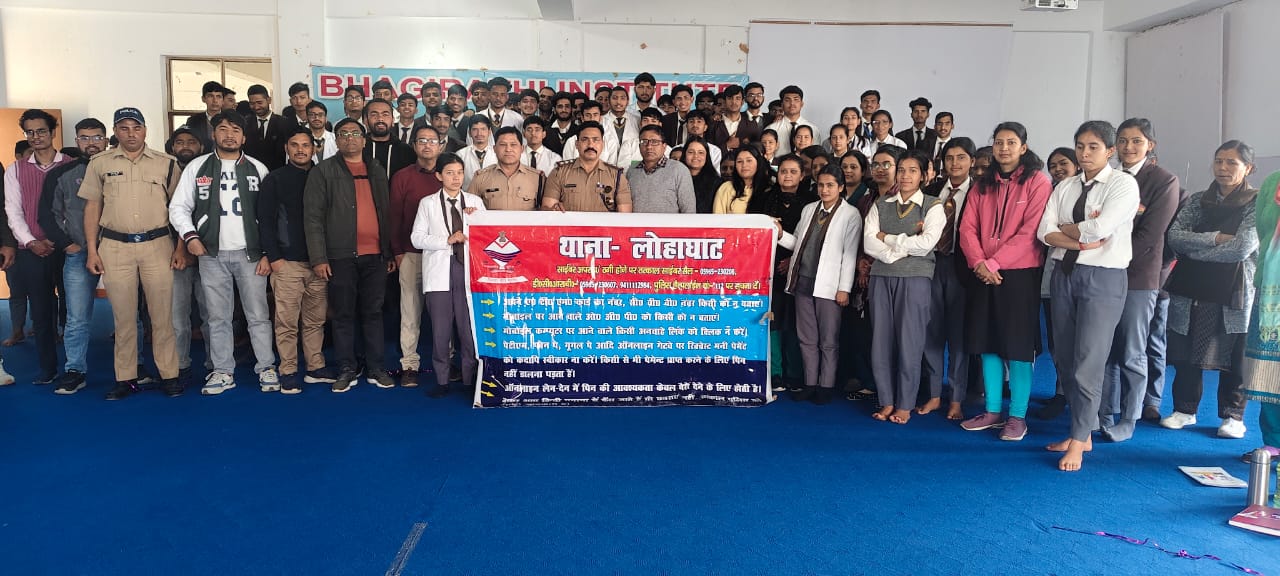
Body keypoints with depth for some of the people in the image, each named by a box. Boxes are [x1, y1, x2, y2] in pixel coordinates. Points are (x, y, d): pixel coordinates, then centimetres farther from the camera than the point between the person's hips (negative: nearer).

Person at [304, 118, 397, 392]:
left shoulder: (377, 172, 16)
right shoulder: (323, 172, 3)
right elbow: (313, 217, -3)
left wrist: (391, 253, 12)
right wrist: (318, 258, -10)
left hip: (375, 256, 3)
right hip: (341, 256, -3)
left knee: (373, 313, 7)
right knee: (343, 315, 3)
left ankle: (375, 369, 15)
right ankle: (347, 370, 12)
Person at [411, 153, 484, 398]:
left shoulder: (475, 202, 12)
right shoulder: (428, 203, 9)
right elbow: (417, 238, 0)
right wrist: (447, 240, -10)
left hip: (468, 269, 1)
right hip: (439, 271, -1)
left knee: (469, 325, -1)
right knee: (440, 327, 0)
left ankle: (470, 379, 9)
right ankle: (442, 380, 10)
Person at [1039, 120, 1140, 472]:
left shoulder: (1123, 184, -5)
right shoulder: (1064, 187, 11)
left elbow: (1100, 228, -19)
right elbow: (1045, 232, 0)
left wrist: (1066, 227, -3)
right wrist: (1082, 238, -14)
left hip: (1103, 278, -6)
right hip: (1064, 274, 6)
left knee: (1088, 363, -6)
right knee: (1064, 360, 9)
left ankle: (1078, 442, 5)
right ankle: (1083, 433, 23)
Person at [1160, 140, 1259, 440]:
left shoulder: (1256, 203, -2)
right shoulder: (1198, 200, 10)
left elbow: (1242, 248, -14)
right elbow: (1174, 236, -3)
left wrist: (1195, 250, -7)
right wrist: (1215, 238, -14)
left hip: (1233, 292, -3)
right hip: (1191, 288, 3)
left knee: (1233, 354, 4)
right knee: (1185, 351, 7)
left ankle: (1233, 415, 18)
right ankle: (1185, 409, 20)